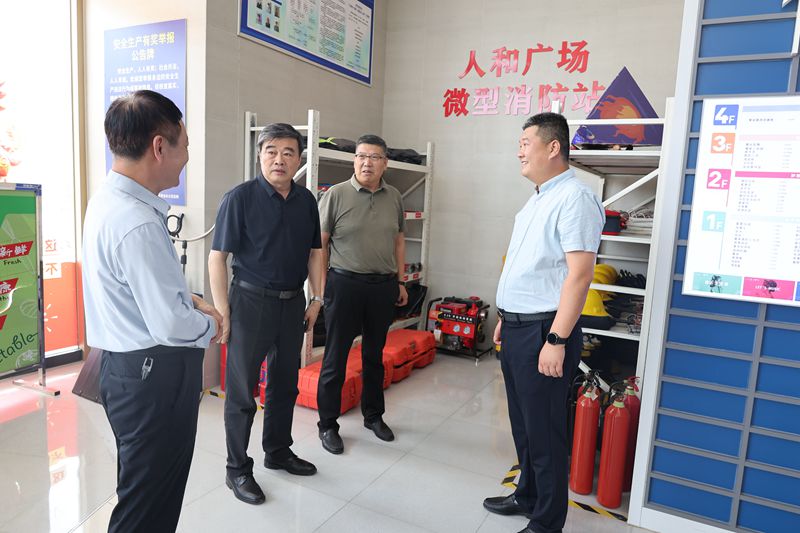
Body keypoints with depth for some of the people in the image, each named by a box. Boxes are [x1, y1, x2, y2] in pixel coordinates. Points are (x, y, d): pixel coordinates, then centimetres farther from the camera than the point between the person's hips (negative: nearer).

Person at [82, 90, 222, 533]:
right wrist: (208, 325, -7)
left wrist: (189, 300, 7)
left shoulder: (108, 199, 5)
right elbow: (172, 325, -27)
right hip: (153, 374, -10)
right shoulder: (138, 223, -27)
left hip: (126, 364, 10)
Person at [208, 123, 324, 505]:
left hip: (292, 302, 6)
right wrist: (223, 312, -14)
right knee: (241, 391, 6)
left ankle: (278, 451, 38)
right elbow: (217, 258, -12)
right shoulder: (240, 197, -12)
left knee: (285, 384, 18)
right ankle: (238, 470, 23)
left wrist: (316, 300, 9)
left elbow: (315, 252, 13)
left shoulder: (306, 200, 4)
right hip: (251, 301, -5)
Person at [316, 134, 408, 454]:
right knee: (336, 356, 3)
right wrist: (322, 285, -7)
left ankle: (374, 416, 33)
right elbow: (320, 243, -4)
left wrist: (400, 282, 13)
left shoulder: (394, 198, 7)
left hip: (383, 286, 4)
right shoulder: (336, 194, -6)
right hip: (345, 284, -4)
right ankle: (328, 425, 18)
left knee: (375, 355, 16)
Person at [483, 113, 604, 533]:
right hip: (517, 328, 9)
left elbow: (579, 274, -22)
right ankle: (527, 496, 38)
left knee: (544, 430, 4)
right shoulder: (537, 200, 15)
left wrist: (556, 340, -23)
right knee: (523, 423, 20)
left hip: (542, 331, -9)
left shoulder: (574, 199, -15)